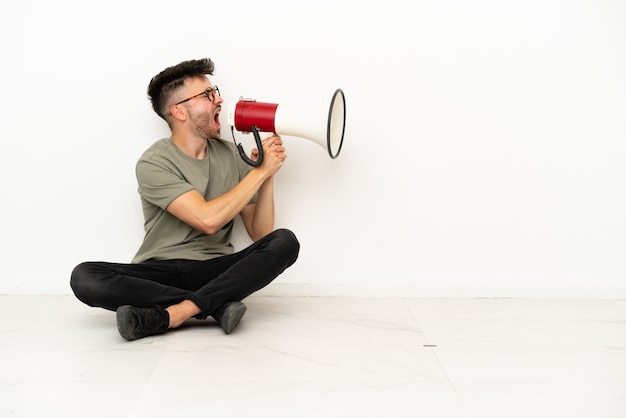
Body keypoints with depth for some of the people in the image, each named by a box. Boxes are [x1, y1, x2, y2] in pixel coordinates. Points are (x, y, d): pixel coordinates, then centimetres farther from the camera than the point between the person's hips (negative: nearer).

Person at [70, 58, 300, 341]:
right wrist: (260, 171, -14)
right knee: (84, 277, -27)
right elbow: (207, 220, -21)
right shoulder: (154, 163, -8)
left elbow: (259, 233, 5)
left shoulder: (231, 155, 6)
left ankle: (167, 315, -29)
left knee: (285, 241, -22)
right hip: (159, 272, -3)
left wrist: (268, 175, -9)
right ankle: (216, 305, -28)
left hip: (216, 270, 3)